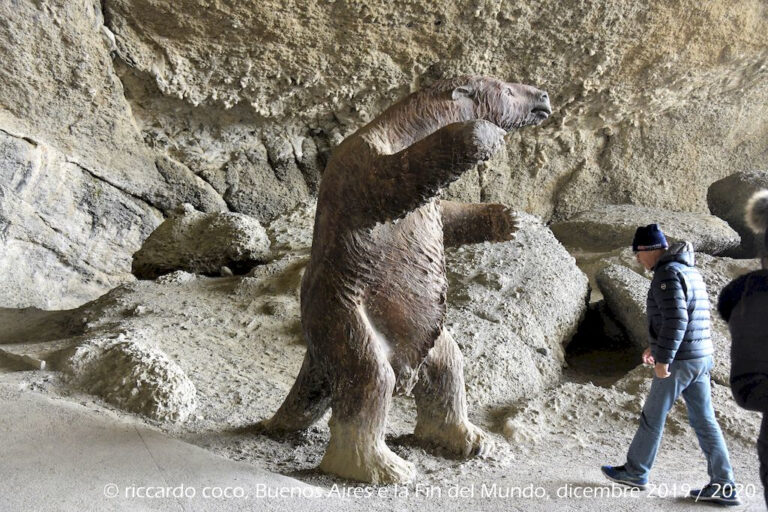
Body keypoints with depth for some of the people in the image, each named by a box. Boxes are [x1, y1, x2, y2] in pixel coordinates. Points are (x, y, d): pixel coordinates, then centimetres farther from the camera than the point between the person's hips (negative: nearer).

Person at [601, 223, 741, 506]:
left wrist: (663, 358, -22)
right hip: (701, 358, 9)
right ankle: (723, 486, 11)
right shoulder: (690, 271, 16)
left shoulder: (667, 273, -15)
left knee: (652, 418, 6)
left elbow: (676, 320, -25)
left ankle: (635, 472, 21)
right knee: (704, 422, 10)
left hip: (678, 361, -9)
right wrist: (656, 346, 25)